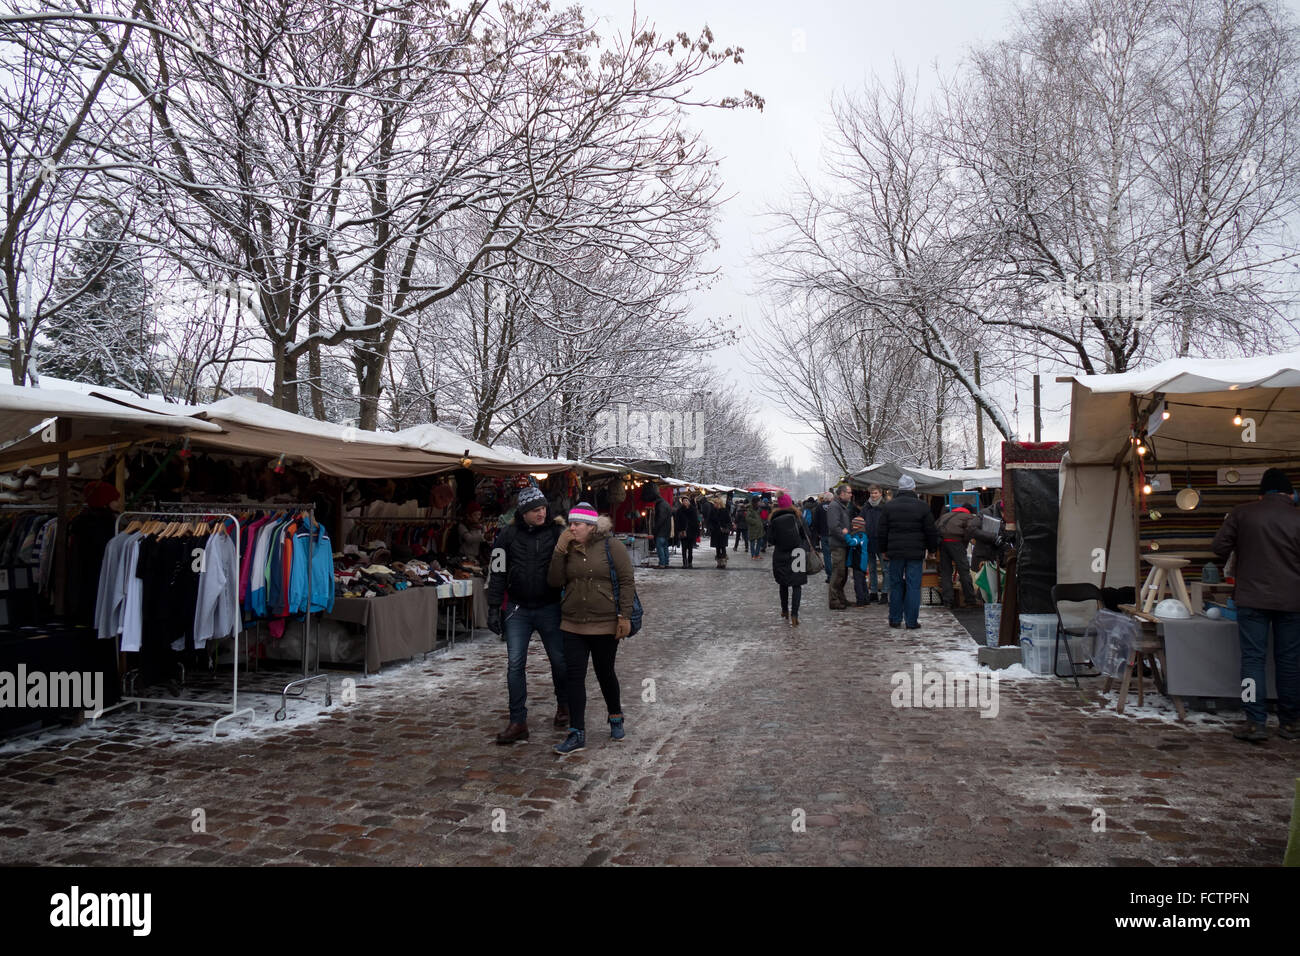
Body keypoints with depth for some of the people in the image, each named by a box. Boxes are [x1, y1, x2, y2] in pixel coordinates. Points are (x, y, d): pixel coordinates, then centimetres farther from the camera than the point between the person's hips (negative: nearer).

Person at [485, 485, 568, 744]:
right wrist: (494, 608, -2)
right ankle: (518, 722, 5)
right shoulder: (508, 535, -2)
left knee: (559, 660, 9)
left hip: (550, 608, 0)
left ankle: (564, 706, 35)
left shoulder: (557, 533, -2)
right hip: (518, 609, 0)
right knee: (515, 663, -3)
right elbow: (497, 572, 2)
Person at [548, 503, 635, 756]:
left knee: (605, 673, 11)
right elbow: (555, 582, -3)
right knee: (574, 676, -1)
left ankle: (615, 718, 37)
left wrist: (624, 616, -13)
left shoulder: (611, 546, -8)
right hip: (572, 624, 4)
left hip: (605, 624, -4)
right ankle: (577, 734, 6)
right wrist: (560, 551, -11)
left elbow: (627, 581, -8)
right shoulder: (568, 548, 5)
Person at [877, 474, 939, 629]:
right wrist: (932, 549, 15)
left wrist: (883, 550, 15)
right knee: (914, 586, 2)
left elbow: (883, 531, 5)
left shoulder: (887, 506, 2)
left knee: (896, 586, 9)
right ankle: (912, 621, 2)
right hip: (916, 553, -1)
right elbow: (931, 531, 1)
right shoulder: (922, 506, -2)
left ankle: (895, 619, 13)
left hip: (895, 552, 1)